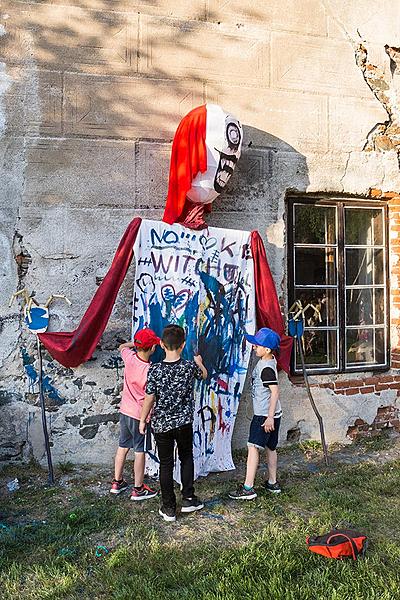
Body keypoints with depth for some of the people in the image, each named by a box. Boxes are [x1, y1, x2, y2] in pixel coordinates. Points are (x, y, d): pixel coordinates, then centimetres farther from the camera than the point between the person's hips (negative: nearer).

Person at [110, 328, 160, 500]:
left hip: (124, 411, 7)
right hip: (140, 416, -6)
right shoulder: (149, 371, -28)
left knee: (123, 447, 20)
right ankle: (138, 489, 22)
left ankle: (117, 482, 34)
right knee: (140, 452, 8)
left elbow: (122, 347, 15)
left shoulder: (129, 357, -10)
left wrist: (135, 343, 10)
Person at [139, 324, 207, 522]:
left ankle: (169, 508, 20)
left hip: (161, 424, -1)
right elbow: (204, 375, 12)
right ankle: (188, 499, 26)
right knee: (186, 458, 22)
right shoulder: (190, 366, -11)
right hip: (184, 422, 1)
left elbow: (149, 399, -10)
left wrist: (143, 420, 6)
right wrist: (199, 362, 34)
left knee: (166, 464, 11)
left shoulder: (154, 370, -15)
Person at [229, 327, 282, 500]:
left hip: (264, 415, -10)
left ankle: (248, 488, -6)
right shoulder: (270, 362, 9)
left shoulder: (266, 368, -20)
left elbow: (275, 392, -25)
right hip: (269, 414, 10)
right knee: (270, 448, 17)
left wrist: (270, 417, -25)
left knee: (253, 447, -8)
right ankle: (272, 483, 27)